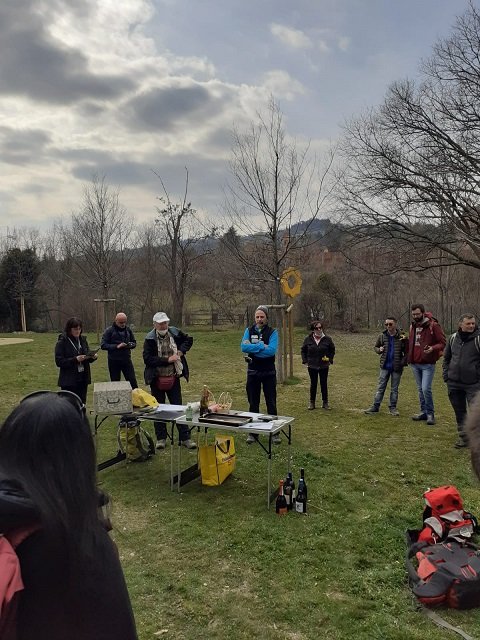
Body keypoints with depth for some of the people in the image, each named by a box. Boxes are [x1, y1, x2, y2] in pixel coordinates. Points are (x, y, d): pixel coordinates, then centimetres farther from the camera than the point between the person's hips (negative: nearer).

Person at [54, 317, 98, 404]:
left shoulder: (83, 340, 9)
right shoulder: (62, 342, -7)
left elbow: (88, 357, 15)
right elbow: (59, 362, -13)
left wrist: (93, 357, -7)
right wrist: (75, 359, -23)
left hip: (83, 379, 5)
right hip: (68, 381, -5)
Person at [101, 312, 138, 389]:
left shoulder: (128, 330, 5)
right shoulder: (109, 331, -5)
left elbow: (134, 342, 15)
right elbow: (103, 345, -10)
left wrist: (131, 345, -9)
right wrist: (117, 346, -21)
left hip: (127, 360, 2)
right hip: (114, 361, -2)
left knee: (133, 382, 1)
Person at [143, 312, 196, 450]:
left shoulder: (175, 333, -3)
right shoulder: (150, 339, -11)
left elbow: (189, 339, 14)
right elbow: (147, 359, -18)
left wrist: (181, 351, -3)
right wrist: (167, 360, -22)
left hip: (173, 378, 2)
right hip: (157, 379, -2)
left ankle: (185, 438, 12)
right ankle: (161, 438, 21)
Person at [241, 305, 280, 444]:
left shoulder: (272, 332, -4)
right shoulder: (249, 330, 3)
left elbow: (272, 350, -20)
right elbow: (243, 347, -13)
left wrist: (253, 348, -16)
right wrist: (262, 346, -17)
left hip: (269, 372, -2)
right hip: (253, 372, 2)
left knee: (271, 403, 4)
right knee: (253, 403, 10)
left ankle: (275, 432, 13)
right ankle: (253, 432, 20)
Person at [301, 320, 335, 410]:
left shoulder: (327, 339, -4)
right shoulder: (308, 339, -3)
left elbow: (332, 350, 9)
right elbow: (303, 351, 8)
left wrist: (330, 360, 0)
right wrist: (305, 361, 1)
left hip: (324, 366, 0)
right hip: (312, 366, 0)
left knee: (324, 384, 6)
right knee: (313, 384, 8)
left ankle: (325, 402, 17)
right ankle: (312, 402, 17)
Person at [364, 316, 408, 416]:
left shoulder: (402, 337, -8)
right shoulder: (382, 336, 1)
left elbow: (407, 352, -5)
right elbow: (375, 347, 15)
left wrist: (403, 362, -18)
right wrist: (379, 350, -8)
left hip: (396, 367, -2)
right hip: (385, 367, 2)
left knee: (394, 389, 10)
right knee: (380, 387, 6)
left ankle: (392, 407, 20)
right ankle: (375, 406, 11)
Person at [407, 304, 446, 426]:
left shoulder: (433, 326, -9)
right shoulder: (412, 326, 11)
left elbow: (442, 343, -8)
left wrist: (433, 348, -26)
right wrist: (409, 357, 13)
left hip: (428, 364, -6)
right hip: (415, 364, 6)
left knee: (426, 389, -11)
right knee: (420, 389, 13)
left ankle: (430, 413, 4)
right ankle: (424, 412, 23)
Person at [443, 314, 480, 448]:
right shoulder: (453, 338, 7)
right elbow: (446, 357, 17)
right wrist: (446, 374, 10)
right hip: (454, 383, 5)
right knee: (459, 412, 13)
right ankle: (463, 437, 25)